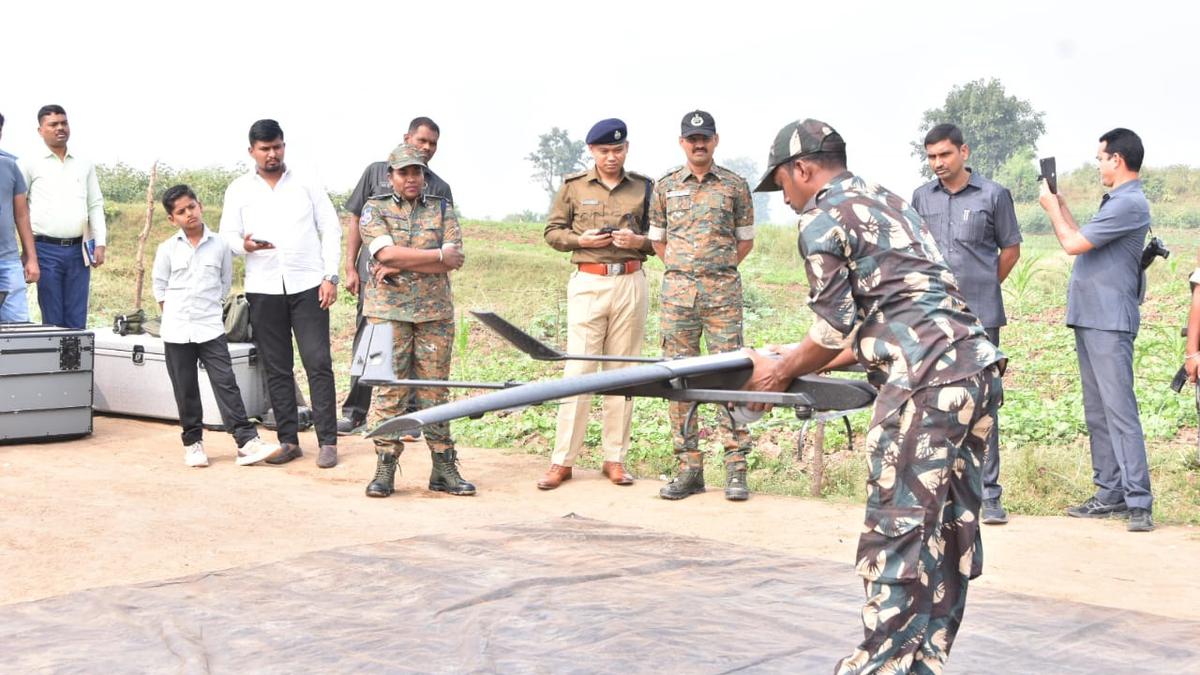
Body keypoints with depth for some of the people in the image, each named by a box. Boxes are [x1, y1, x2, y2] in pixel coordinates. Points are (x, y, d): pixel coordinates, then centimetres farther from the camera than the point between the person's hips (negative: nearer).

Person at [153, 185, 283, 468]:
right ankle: (192, 442, 18)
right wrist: (174, 316, 4)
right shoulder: (167, 249, 3)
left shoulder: (219, 245, 2)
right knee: (185, 391, 7)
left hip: (211, 328, -1)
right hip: (176, 331, 1)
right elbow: (160, 288, 9)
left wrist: (208, 308, 6)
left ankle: (247, 442, -9)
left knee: (226, 384, -7)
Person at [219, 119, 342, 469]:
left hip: (307, 285, -1)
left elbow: (331, 229, 7)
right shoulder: (239, 189, 11)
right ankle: (288, 441, 12)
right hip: (263, 288, 1)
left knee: (318, 362, -6)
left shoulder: (306, 184, 9)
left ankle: (328, 441, -3)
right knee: (276, 368, 4)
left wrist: (330, 276, -3)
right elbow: (228, 235, 6)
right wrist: (245, 245, -18)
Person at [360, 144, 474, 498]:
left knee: (434, 390, 5)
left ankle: (444, 468, 10)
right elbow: (386, 253, -11)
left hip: (435, 312, 2)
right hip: (388, 312, -2)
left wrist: (401, 265, -10)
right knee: (389, 391, -3)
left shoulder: (442, 209, 11)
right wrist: (437, 255, -9)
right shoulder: (375, 209, 6)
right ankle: (384, 469, 3)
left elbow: (455, 259, -4)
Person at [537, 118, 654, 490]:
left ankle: (615, 458, 13)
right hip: (588, 283, -1)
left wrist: (639, 241, -9)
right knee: (578, 369, -4)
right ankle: (562, 460, 1)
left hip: (631, 284, 2)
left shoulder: (643, 187, 9)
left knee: (622, 372, 5)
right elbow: (552, 232, 8)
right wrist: (582, 239, -10)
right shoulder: (573, 186, 6)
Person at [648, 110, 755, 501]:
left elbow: (746, 240, 13)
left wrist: (719, 269, 7)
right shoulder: (665, 186, 10)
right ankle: (689, 469, 9)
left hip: (723, 292, -2)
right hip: (677, 290, 2)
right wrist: (682, 269, 9)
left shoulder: (735, 186, 7)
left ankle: (736, 469, 1)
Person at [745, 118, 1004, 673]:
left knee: (898, 525, -2)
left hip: (927, 380, -9)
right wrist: (802, 361, 32)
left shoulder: (823, 219, -1)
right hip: (978, 366, 9)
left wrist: (778, 374, 14)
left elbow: (835, 329, -2)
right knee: (950, 523, 12)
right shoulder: (889, 201, 26)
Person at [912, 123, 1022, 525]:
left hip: (980, 317, -3)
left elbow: (1011, 249, 8)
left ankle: (988, 493, 3)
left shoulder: (993, 195, 1)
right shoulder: (921, 197, 9)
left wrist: (983, 289, 9)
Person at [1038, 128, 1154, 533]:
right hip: (1090, 318, 10)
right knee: (1097, 411, 12)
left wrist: (1052, 207, 1)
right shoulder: (1116, 201, 19)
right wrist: (1061, 205, 21)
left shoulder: (1129, 203, -14)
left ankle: (1139, 501, -11)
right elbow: (1081, 241, 22)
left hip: (1109, 322, -10)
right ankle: (1111, 493, 17)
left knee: (1119, 410, -12)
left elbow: (1073, 244, -15)